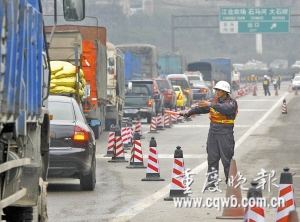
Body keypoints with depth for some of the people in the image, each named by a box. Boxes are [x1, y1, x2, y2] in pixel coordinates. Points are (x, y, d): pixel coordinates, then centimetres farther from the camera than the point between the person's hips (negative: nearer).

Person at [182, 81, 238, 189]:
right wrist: (189, 112, -1)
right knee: (212, 158, 5)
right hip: (213, 132, 6)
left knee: (227, 159, -3)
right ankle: (212, 181, 8)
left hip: (225, 133, -6)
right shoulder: (214, 100, 12)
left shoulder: (231, 103, -8)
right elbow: (201, 108, 11)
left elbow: (225, 109, -28)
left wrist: (210, 105, -37)